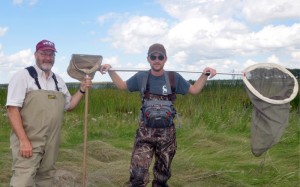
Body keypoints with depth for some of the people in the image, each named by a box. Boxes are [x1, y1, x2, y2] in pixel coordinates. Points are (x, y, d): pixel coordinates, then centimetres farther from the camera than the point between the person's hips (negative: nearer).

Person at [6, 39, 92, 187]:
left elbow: (69, 106, 23)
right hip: (27, 141, -6)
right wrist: (23, 140, -19)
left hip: (51, 144, 6)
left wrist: (82, 90, 8)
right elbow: (12, 109, -12)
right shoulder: (23, 76, -5)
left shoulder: (58, 81, 13)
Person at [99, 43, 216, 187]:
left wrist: (205, 74, -2)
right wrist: (110, 71, 3)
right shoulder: (141, 77, -1)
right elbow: (122, 85, 15)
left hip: (167, 133, 1)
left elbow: (194, 90, 10)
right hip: (145, 133, -1)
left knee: (163, 174, 17)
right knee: (137, 175, -12)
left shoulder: (174, 77, -2)